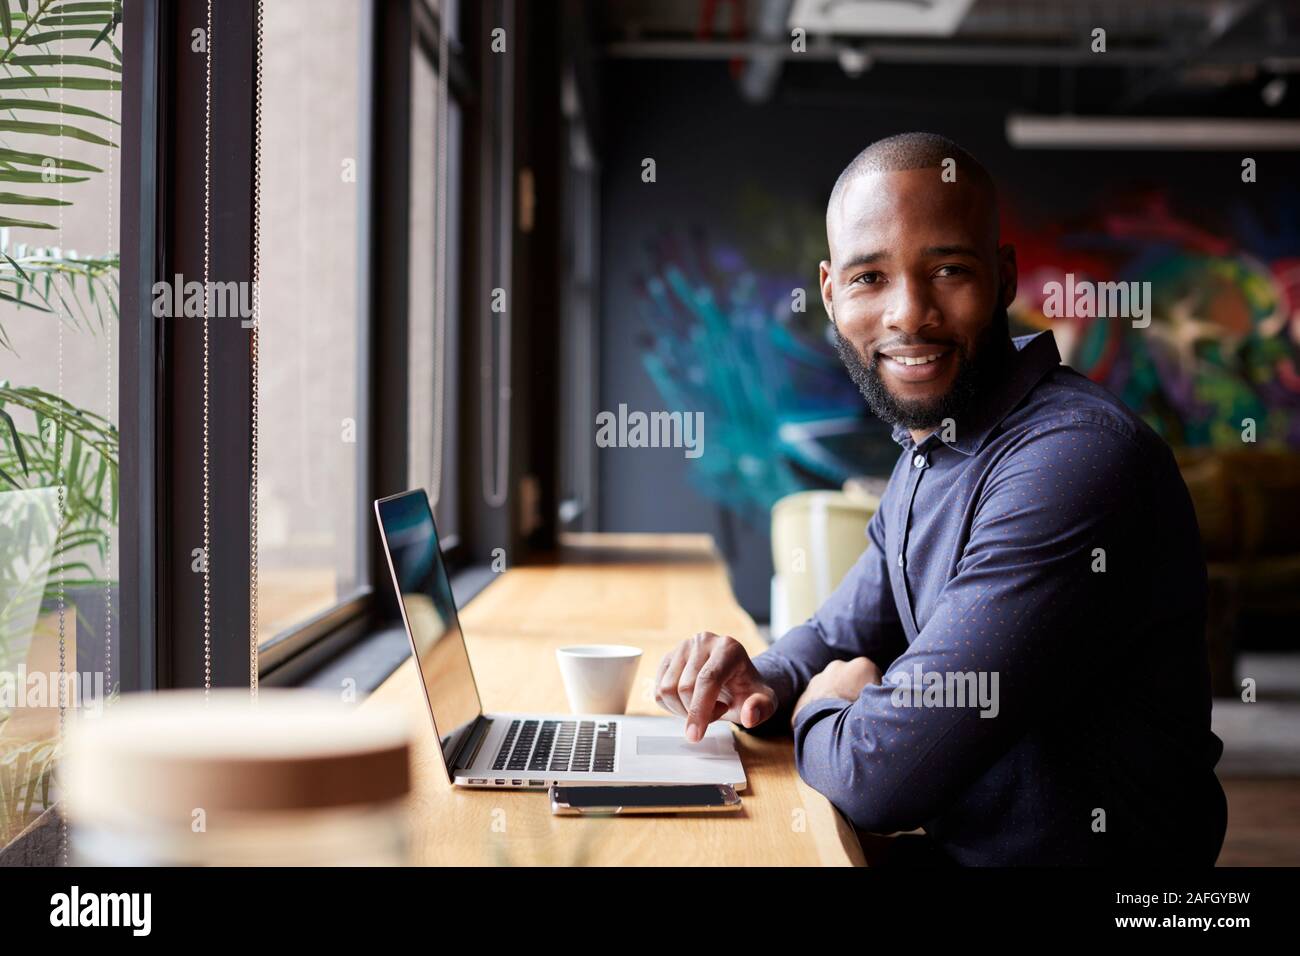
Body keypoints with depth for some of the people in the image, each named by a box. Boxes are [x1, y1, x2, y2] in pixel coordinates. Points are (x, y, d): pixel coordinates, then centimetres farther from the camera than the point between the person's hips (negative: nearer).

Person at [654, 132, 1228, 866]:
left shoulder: (1074, 460, -27)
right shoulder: (930, 448, 5)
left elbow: (877, 780, -28)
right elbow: (845, 633, 17)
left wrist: (815, 709, -6)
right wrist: (764, 683, -5)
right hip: (959, 846, 8)